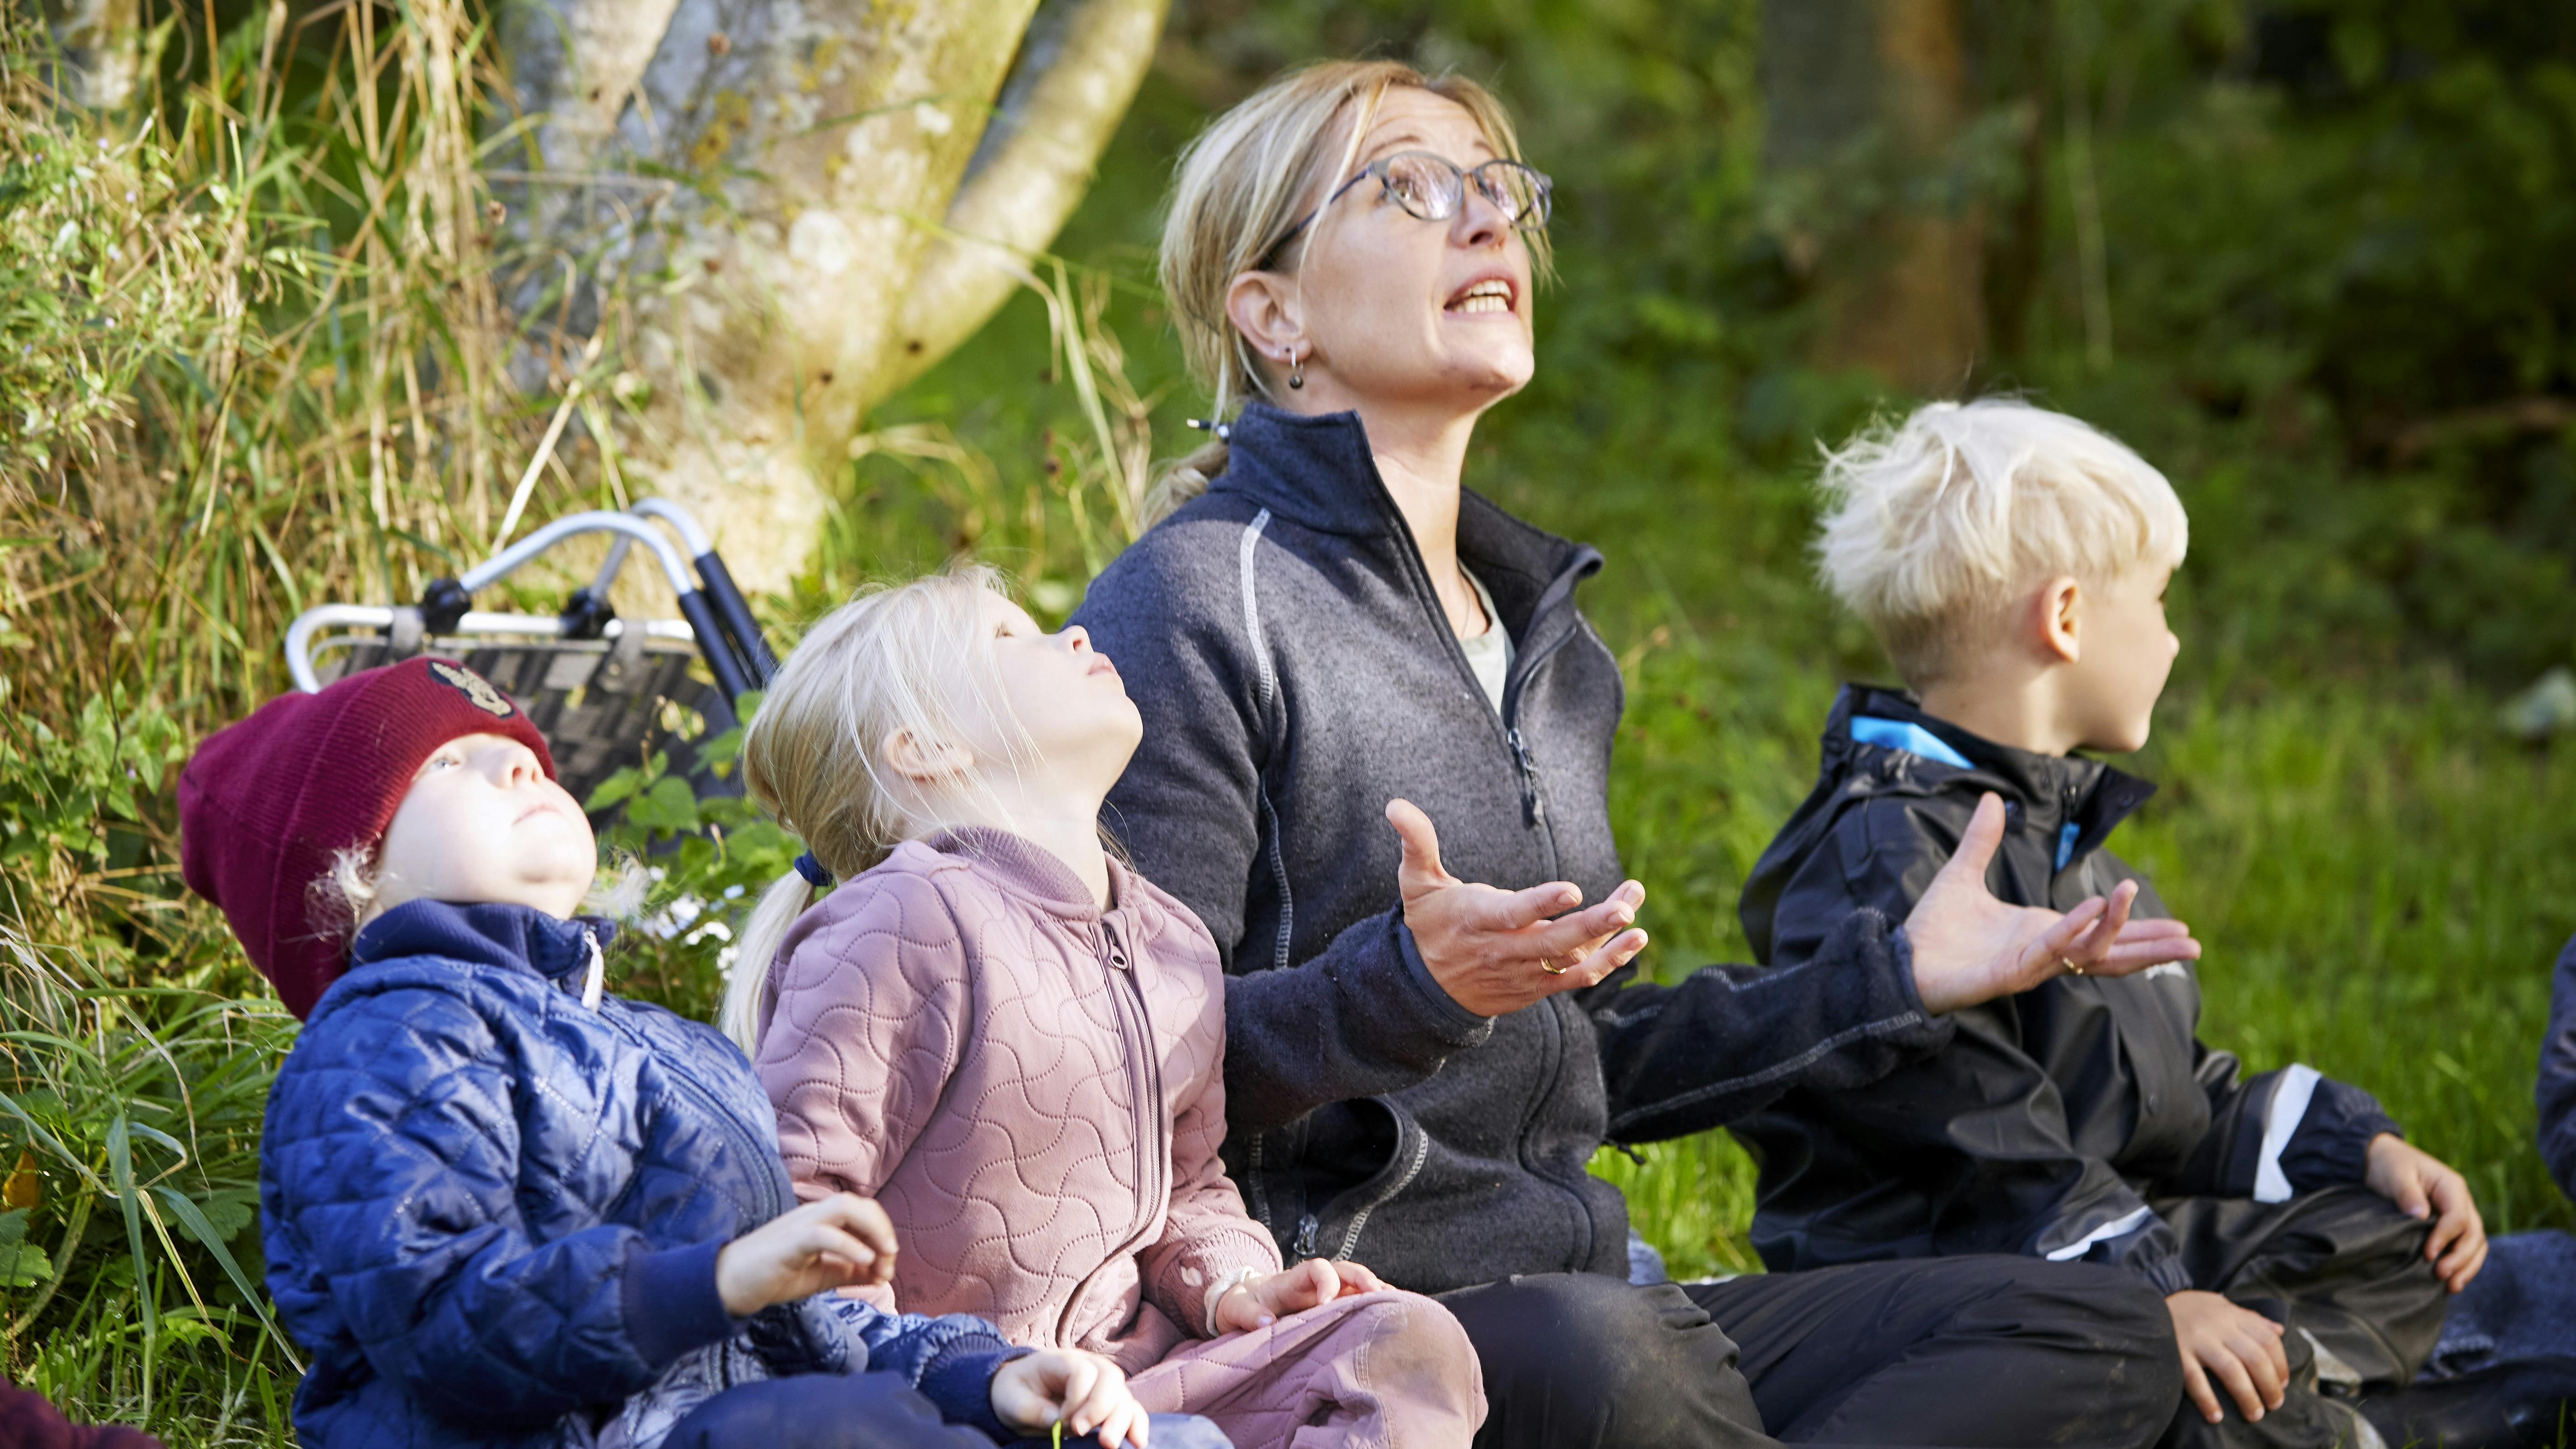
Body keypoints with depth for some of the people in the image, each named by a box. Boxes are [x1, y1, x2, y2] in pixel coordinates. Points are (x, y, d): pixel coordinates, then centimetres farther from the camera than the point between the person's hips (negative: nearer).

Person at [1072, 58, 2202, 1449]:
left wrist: (1890, 980, 22)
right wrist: (1406, 985, -29)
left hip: (1573, 1300, 9)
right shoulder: (1188, 611, -6)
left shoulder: (1550, 640, 22)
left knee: (2098, 1332, -3)